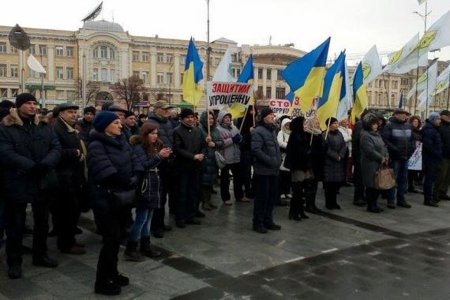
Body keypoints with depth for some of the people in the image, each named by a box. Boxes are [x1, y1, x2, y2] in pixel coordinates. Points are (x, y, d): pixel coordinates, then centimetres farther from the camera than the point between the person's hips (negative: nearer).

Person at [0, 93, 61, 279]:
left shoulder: (45, 127, 8)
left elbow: (56, 148, -3)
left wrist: (45, 165, -22)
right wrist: (32, 167, -26)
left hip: (42, 182, 4)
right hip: (16, 184, -4)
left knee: (42, 222, 16)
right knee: (15, 225, 6)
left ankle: (40, 255, 32)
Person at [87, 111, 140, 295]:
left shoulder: (122, 143, 9)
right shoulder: (96, 146, -15)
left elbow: (135, 164, 3)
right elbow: (107, 173, -26)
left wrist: (134, 180, -14)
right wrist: (128, 183, -20)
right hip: (106, 199, -8)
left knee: (117, 237, 16)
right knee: (111, 239, -3)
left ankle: (112, 273, 33)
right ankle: (102, 282, 11)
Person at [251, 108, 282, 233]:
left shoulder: (272, 130, 17)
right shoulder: (259, 131, -13)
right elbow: (256, 150, -22)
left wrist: (278, 159, 8)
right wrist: (270, 161, -21)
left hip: (274, 171, 9)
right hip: (263, 170, -9)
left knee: (272, 197, 13)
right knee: (261, 197, -2)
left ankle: (268, 221, 25)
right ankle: (258, 223, 10)